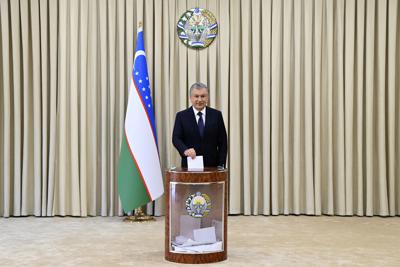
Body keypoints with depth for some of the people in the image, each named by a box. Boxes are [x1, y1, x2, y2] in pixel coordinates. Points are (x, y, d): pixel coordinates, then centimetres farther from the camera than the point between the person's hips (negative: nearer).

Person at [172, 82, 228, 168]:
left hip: (212, 166, 1)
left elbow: (222, 142, 5)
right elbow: (176, 138, -5)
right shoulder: (181, 116, 3)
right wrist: (185, 150, -25)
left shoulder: (216, 115, 5)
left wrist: (221, 165, -4)